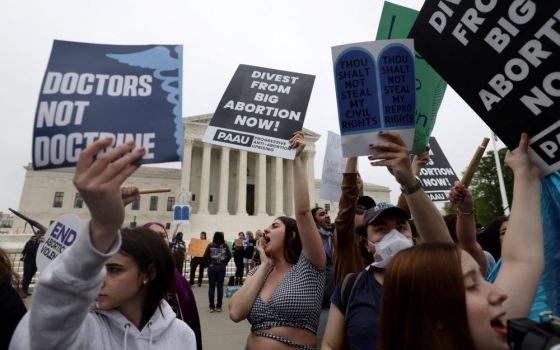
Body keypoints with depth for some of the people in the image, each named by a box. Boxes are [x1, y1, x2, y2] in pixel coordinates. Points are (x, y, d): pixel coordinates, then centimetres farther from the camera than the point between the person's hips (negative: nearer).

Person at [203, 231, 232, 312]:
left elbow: (205, 256, -7)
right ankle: (218, 306, 11)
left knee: (211, 287, 7)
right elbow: (229, 255, -3)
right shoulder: (225, 246, -2)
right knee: (220, 287, 7)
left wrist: (208, 264, 7)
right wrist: (225, 263, 9)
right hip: (221, 267, 1)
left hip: (212, 267, -1)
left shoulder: (210, 245, -5)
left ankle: (212, 307, 11)